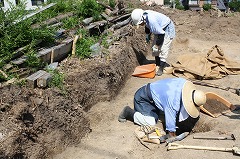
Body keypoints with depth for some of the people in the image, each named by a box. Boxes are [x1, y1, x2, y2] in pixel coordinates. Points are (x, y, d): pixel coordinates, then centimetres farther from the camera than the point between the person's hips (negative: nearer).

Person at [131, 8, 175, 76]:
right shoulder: (145, 17, -12)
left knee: (163, 49, -14)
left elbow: (161, 34, -33)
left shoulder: (152, 21, -39)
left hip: (167, 30, -9)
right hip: (159, 29, 10)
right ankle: (158, 66, 19)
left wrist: (157, 45, -26)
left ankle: (161, 68, -7)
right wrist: (147, 36, 12)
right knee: (155, 48, 9)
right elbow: (147, 26, 12)